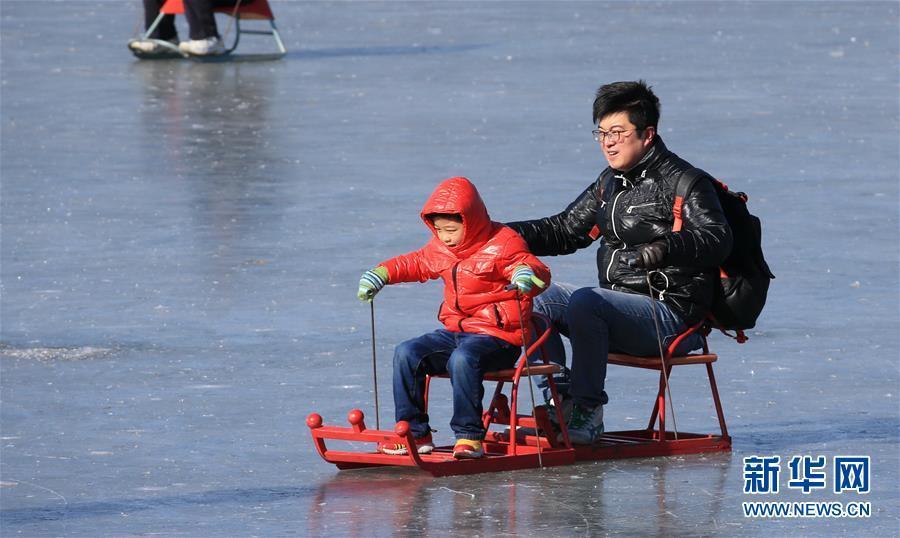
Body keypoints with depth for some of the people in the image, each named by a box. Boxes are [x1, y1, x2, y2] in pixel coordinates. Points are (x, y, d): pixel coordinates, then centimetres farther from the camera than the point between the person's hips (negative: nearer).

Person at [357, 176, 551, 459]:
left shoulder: (501, 245, -10)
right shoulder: (441, 248, 12)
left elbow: (539, 271, -18)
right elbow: (415, 263, 29)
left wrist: (527, 274, -43)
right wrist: (381, 274, 14)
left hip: (497, 337, -8)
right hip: (454, 332, 8)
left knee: (462, 359, -37)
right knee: (406, 354, -11)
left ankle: (469, 435, -29)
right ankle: (414, 433, -6)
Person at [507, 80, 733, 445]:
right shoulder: (610, 183, 16)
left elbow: (717, 238, -25)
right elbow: (565, 230, 23)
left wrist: (666, 248, -43)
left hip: (670, 313, -9)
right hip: (620, 310, 9)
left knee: (584, 303, -31)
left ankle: (589, 412, -23)